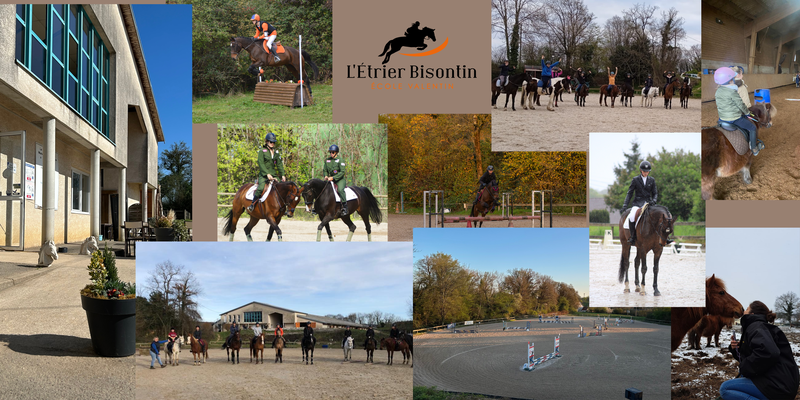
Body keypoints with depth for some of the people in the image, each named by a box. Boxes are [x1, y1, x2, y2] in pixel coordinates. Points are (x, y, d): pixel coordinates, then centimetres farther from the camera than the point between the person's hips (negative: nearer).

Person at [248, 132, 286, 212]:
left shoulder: (276, 152, 16)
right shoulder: (262, 152, 0)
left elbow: (279, 164, 15)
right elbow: (261, 164, -10)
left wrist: (282, 175, 1)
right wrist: (267, 174, -21)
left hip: (274, 175, 5)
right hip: (263, 175, -5)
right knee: (261, 188, -30)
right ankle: (252, 205, -17)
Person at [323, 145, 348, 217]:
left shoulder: (340, 160, -8)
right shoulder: (327, 160, 8)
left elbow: (342, 172, -15)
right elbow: (325, 170, 19)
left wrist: (333, 178, -23)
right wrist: (326, 176, -4)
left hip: (340, 179, -6)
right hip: (331, 179, 6)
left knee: (340, 190, -33)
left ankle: (345, 208, -31)